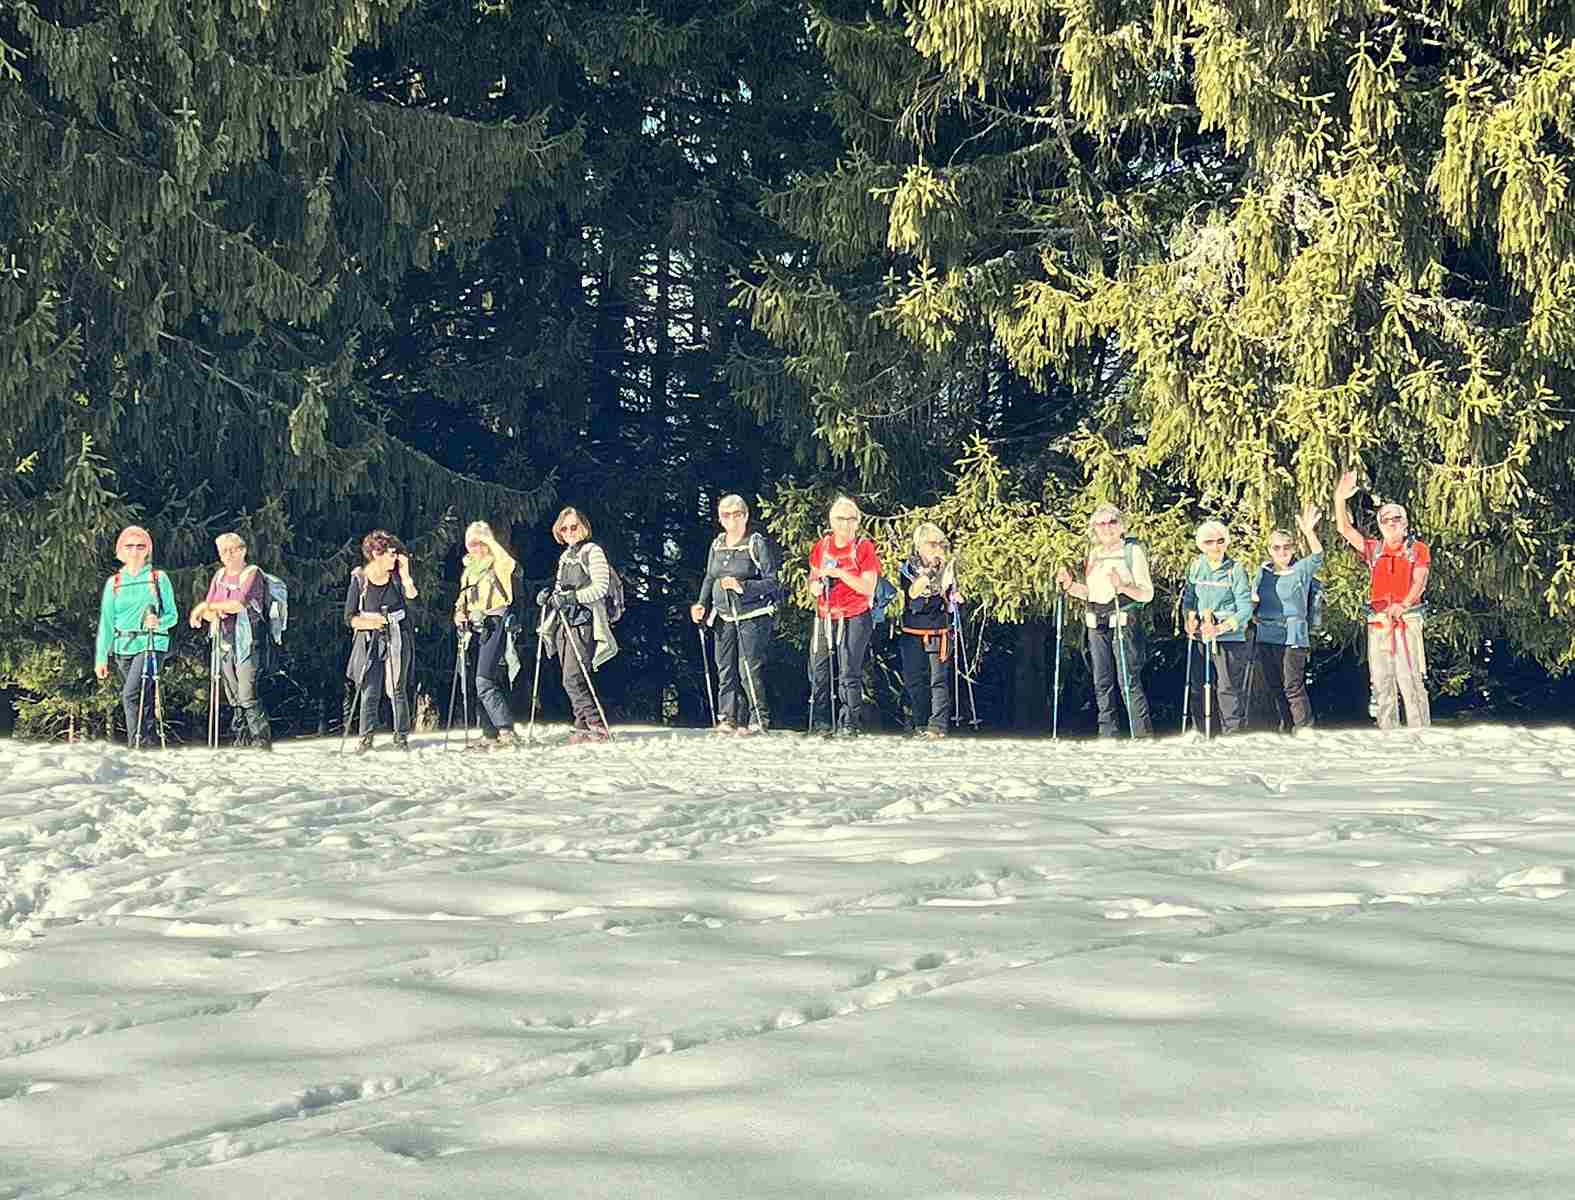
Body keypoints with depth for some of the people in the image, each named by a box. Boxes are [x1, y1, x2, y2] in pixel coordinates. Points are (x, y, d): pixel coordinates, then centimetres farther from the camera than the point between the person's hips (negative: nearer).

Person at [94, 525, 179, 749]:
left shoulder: (159, 578, 5)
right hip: (123, 647, 4)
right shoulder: (114, 583, 12)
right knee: (142, 699, 7)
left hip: (152, 644, -4)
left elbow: (172, 616, 7)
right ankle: (146, 743, 14)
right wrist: (101, 658, 7)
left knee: (131, 694, -20)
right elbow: (106, 622, 12)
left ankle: (136, 743, -19)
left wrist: (158, 622, -16)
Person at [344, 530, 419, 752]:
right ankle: (366, 737, 5)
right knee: (370, 691, -4)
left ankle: (401, 736, 9)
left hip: (397, 639, 1)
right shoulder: (359, 579, -2)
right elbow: (350, 618, 0)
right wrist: (373, 621, -12)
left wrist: (404, 570, -13)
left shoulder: (396, 575, 4)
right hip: (370, 641, -1)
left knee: (397, 689, 2)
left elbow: (411, 594, -15)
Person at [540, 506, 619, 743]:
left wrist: (573, 597, -20)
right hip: (563, 622, 8)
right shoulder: (565, 557, 21)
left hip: (583, 622, -8)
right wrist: (550, 595, 6)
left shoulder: (592, 551, -2)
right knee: (571, 681, 4)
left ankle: (597, 726, -15)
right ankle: (583, 726, 7)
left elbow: (601, 587, -11)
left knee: (573, 679, -17)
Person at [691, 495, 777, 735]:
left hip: (753, 616, -6)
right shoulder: (717, 545, 13)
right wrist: (702, 604, 5)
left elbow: (771, 582, -9)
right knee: (725, 668, 4)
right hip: (724, 616, 6)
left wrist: (742, 586, -21)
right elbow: (709, 578, 21)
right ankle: (727, 717, 9)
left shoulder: (757, 544, -5)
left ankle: (758, 719, -4)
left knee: (749, 669, -10)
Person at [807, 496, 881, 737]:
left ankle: (849, 724, -3)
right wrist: (815, 586, -5)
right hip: (824, 617, 5)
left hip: (854, 618, -5)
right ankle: (821, 723, 14)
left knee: (849, 674, -7)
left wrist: (840, 573, -17)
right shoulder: (821, 546, 10)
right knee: (818, 671, 5)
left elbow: (868, 588, -10)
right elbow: (812, 579, 19)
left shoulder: (864, 547, -3)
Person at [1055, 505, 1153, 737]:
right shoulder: (1094, 553, 16)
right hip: (1097, 626, 6)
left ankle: (1144, 736, -8)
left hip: (1125, 624, -6)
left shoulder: (1133, 550, -3)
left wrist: (1123, 587, -24)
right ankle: (1108, 736, 12)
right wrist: (1070, 585, 5)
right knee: (1102, 684, 6)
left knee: (1129, 681, -11)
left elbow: (1147, 594, -7)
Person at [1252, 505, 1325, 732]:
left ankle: (1304, 729, -6)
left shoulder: (1302, 570, -5)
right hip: (1266, 637, 6)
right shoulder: (1264, 571, 11)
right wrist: (1253, 614, 3)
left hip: (1292, 637, -6)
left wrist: (1309, 533, -42)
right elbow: (1254, 597, 24)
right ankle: (1286, 726, 23)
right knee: (1273, 686, 12)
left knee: (1293, 686, -10)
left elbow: (1317, 557, -24)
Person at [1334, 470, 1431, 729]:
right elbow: (1344, 529, 7)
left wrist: (1404, 603, -26)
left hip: (1407, 620, -4)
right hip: (1377, 624, 4)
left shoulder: (1418, 549, 6)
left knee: (1412, 683, -11)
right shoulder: (1374, 549, 15)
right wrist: (1340, 500, -8)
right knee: (1382, 686, 4)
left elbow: (1419, 581, -7)